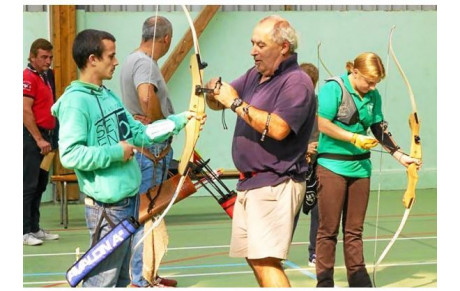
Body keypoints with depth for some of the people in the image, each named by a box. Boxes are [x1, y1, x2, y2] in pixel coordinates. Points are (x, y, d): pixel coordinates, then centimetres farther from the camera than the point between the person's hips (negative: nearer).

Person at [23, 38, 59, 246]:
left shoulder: (46, 76, 16)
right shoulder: (28, 77, -10)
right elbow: (26, 111, -17)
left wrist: (48, 138, 12)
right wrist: (39, 139, -19)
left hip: (44, 136, 9)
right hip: (32, 137, -9)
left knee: (40, 186, 12)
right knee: (29, 186, -8)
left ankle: (35, 229, 19)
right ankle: (25, 231, -5)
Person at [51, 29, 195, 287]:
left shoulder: (109, 96, 11)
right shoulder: (75, 101, -17)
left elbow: (140, 133, 15)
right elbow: (70, 154, -25)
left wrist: (180, 120, 9)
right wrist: (116, 153, -18)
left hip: (128, 200, 10)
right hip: (107, 208, -10)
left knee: (121, 278, 18)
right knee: (102, 281, -2)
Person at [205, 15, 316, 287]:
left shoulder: (297, 82, -13)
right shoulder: (255, 75, 14)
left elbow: (278, 128, -26)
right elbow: (217, 103, 15)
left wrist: (236, 103, -20)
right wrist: (214, 92, -9)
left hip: (276, 184, -9)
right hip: (250, 183, 10)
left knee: (265, 260, -17)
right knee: (254, 257, 15)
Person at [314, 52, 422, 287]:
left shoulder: (373, 96, 10)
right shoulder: (333, 88, -9)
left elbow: (380, 129, 13)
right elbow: (322, 124, -15)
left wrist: (401, 156, 6)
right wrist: (355, 138, -12)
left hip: (360, 167, 6)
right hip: (332, 166, -6)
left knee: (354, 229, 11)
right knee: (328, 229, -1)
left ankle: (358, 279, 17)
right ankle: (324, 282, 6)